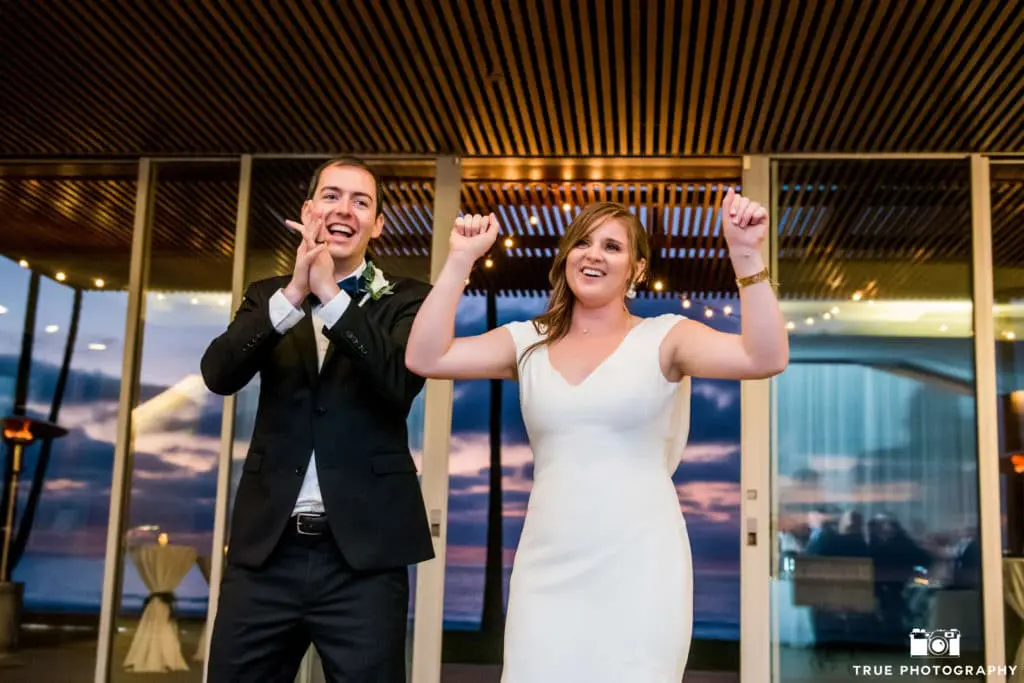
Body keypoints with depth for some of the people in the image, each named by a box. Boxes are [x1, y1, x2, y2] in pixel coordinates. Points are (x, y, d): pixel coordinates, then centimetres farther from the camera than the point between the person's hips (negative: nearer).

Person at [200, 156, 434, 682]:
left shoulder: (405, 299, 4)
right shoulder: (269, 296, 11)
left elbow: (403, 380, -14)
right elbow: (219, 374, -6)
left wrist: (330, 294, -20)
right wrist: (294, 294, -18)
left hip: (362, 550, -2)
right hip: (267, 547, 3)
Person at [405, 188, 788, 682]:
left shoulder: (664, 337, 0)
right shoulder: (527, 341, 9)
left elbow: (766, 358, -14)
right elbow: (424, 358, -2)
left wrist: (746, 255, -21)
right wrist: (461, 260, -4)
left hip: (638, 568, -2)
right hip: (547, 569, 3)